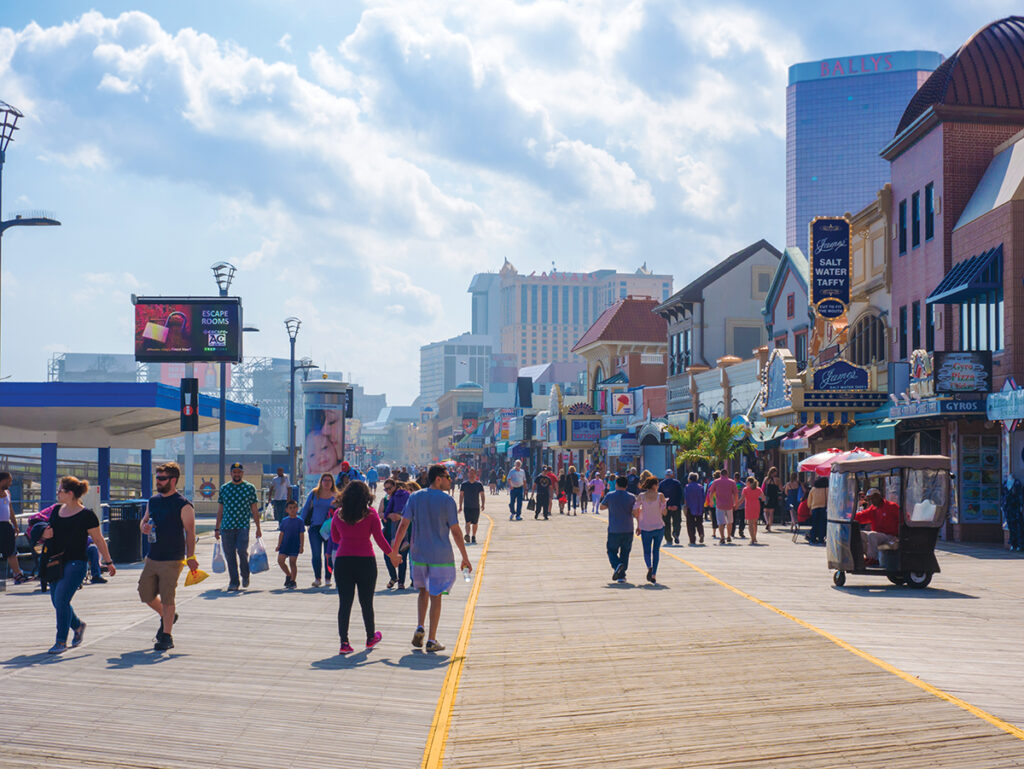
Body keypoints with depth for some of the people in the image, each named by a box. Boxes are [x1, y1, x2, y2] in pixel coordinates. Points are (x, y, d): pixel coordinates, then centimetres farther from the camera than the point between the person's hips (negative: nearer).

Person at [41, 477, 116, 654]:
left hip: (76, 563, -7)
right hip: (57, 562, 7)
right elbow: (48, 531, 23)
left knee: (61, 599, -15)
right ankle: (78, 626, 36)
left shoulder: (86, 515, -8)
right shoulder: (56, 511, 10)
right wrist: (45, 534, -2)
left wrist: (108, 562, 3)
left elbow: (99, 540, -2)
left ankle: (61, 641, -7)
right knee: (56, 601, 10)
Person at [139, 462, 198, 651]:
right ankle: (166, 617, 37)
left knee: (167, 598, -4)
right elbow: (144, 521, 23)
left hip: (172, 561, -7)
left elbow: (190, 532, -8)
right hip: (152, 558, 7)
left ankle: (166, 637, 6)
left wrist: (190, 557, -12)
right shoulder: (153, 501, 11)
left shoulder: (183, 505, -8)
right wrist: (144, 527, -2)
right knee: (146, 594, 10)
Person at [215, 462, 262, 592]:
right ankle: (233, 582, 11)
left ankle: (245, 575, 9)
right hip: (226, 527, 2)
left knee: (242, 551, -16)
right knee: (230, 556, 1)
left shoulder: (250, 488, 6)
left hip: (243, 526, -2)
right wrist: (217, 529, 12)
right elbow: (220, 510, 15)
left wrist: (258, 528, 4)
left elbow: (254, 510, 7)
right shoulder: (224, 488, 11)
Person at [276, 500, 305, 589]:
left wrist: (302, 546, -7)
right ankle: (288, 575, 22)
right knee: (280, 560, -1)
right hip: (284, 545, 4)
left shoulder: (299, 520, -4)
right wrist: (279, 545, 8)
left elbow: (301, 534, -4)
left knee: (292, 562, -1)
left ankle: (293, 581, 9)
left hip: (295, 545, -4)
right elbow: (281, 534, 10)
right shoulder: (284, 520, 6)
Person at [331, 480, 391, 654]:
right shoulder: (370, 514, -5)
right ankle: (371, 638, 27)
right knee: (366, 601, 12)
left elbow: (335, 538, 14)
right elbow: (379, 539, -5)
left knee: (344, 602, 3)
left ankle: (344, 641, -5)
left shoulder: (339, 514, 3)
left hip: (343, 561, 2)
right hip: (365, 561, -2)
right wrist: (391, 554, 8)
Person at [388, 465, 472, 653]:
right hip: (441, 557, -4)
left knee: (423, 592, 21)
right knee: (435, 596, 2)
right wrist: (465, 558, 0)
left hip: (418, 555, 4)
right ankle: (432, 640, 3)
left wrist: (394, 551, 5)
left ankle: (420, 627, 2)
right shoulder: (447, 501, -8)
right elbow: (456, 531, -7)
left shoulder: (415, 497, 3)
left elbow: (403, 525, -1)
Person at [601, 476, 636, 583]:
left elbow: (602, 507, 11)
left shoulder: (610, 496, -4)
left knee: (612, 551, 11)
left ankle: (617, 565, -18)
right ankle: (621, 576, 8)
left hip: (614, 531, -1)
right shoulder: (631, 497, -3)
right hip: (628, 530, 1)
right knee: (625, 553, 11)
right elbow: (635, 514, -4)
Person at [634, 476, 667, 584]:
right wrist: (665, 503, 11)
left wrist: (638, 525, 5)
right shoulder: (660, 496, -6)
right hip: (659, 527, 0)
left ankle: (649, 567, -19)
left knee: (647, 552, 12)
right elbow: (664, 512, -9)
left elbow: (635, 510, -6)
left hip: (645, 528, 1)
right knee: (656, 551, 14)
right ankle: (654, 575, 6)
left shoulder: (641, 496, -2)